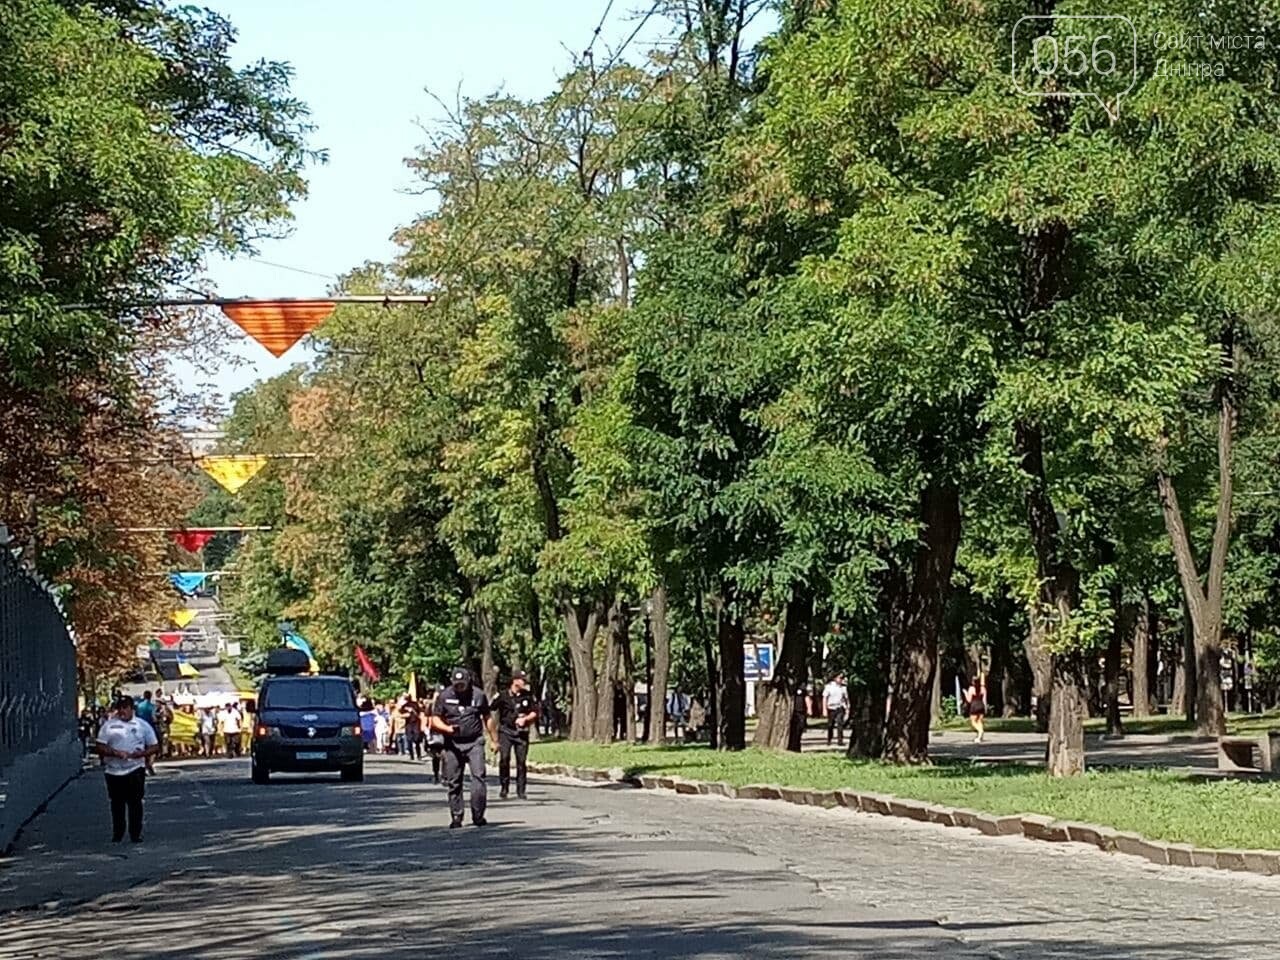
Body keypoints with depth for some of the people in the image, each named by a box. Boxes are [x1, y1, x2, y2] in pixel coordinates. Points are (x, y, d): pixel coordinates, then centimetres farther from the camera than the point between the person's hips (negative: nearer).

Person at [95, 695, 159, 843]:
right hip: (114, 771, 1)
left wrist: (139, 754, -13)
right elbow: (100, 748, 1)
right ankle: (117, 834, 17)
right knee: (117, 803, 7)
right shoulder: (109, 725, 5)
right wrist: (115, 753, -16)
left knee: (135, 803, -3)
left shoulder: (143, 725, 5)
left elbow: (155, 747, 5)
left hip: (135, 769, -1)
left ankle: (135, 834, 4)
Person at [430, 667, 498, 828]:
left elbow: (487, 718, 14)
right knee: (453, 782, 3)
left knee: (478, 777, -13)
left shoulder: (478, 695, 3)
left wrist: (494, 740, 17)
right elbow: (435, 719, 3)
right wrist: (447, 728, -17)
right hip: (453, 744, 1)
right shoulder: (444, 696, 1)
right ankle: (456, 817, 13)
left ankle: (478, 816, -8)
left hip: (475, 743, -1)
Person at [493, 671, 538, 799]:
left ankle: (520, 790, 7)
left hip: (521, 732, 2)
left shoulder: (528, 696, 5)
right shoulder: (503, 696, -3)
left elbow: (534, 712, 10)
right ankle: (504, 788, 0)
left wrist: (525, 719, -7)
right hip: (505, 731, -2)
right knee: (504, 758, -13)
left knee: (522, 761, -1)